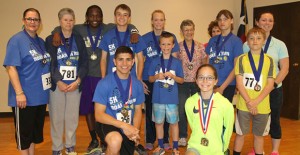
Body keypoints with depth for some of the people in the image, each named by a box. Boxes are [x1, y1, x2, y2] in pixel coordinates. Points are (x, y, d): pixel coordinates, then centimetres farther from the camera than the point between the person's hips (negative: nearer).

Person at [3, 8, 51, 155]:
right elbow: (11, 67, -17)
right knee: (23, 131, 6)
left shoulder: (41, 41, 11)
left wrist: (48, 86, 13)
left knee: (36, 129, 18)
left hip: (40, 95, 7)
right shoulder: (16, 40, -11)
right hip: (25, 96, -7)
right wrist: (19, 93, -22)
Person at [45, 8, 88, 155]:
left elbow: (84, 62, 3)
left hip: (75, 85, 2)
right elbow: (48, 63, -4)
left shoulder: (79, 40, 9)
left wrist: (77, 81, -9)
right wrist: (59, 82, -14)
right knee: (56, 118, 3)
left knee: (73, 117, 6)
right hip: (57, 84, -1)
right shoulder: (51, 39, 3)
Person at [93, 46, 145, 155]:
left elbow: (138, 111, 4)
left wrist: (135, 130, -15)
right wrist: (123, 125, -26)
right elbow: (99, 115, -17)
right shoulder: (104, 83, -16)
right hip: (108, 125, -5)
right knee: (116, 140, -36)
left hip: (128, 129, 5)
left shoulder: (137, 84, -4)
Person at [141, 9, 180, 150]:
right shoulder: (145, 38, 3)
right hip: (148, 80, 0)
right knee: (150, 110, 7)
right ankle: (149, 140, 20)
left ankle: (165, 140, 20)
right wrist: (139, 80, -1)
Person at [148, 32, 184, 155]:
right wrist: (157, 76, -14)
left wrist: (172, 76, -15)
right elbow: (150, 79, 6)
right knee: (158, 122, 11)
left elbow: (181, 80, 3)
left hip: (172, 98, -1)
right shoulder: (155, 61, 1)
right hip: (158, 98, 1)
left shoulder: (177, 62, -1)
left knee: (174, 122, 7)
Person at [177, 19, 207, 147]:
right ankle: (182, 136, 16)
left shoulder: (201, 47, 3)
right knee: (182, 110, 0)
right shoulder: (178, 47, -1)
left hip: (198, 82, 1)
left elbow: (205, 65, 7)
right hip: (183, 83, -1)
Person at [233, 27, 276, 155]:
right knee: (240, 133, 9)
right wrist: (249, 102, -15)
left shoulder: (269, 60, 2)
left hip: (262, 105, 1)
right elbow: (239, 83, -7)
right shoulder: (241, 59, -2)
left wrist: (256, 101, -14)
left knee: (259, 135, 14)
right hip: (244, 104, -1)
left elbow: (270, 84, -4)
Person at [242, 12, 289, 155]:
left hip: (274, 90, 0)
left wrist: (274, 84, -15)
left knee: (274, 120, 8)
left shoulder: (279, 45, 0)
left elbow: (285, 68, -3)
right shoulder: (247, 45, 2)